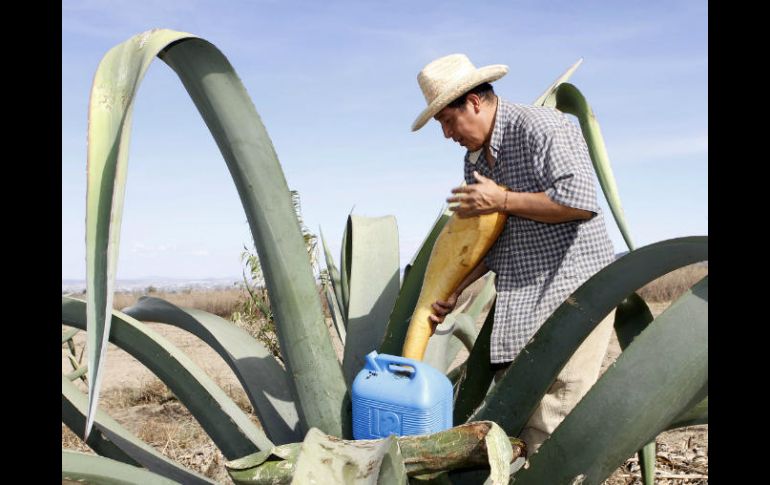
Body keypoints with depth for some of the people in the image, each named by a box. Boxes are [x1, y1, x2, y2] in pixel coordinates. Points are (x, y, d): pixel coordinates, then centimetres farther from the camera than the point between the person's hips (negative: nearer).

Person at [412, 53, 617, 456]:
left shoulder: (540, 127, -10)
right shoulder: (475, 159, 16)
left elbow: (580, 201, -21)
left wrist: (501, 201, -14)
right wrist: (453, 290, 6)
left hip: (572, 291, -8)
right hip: (519, 302, 8)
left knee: (549, 426, -9)